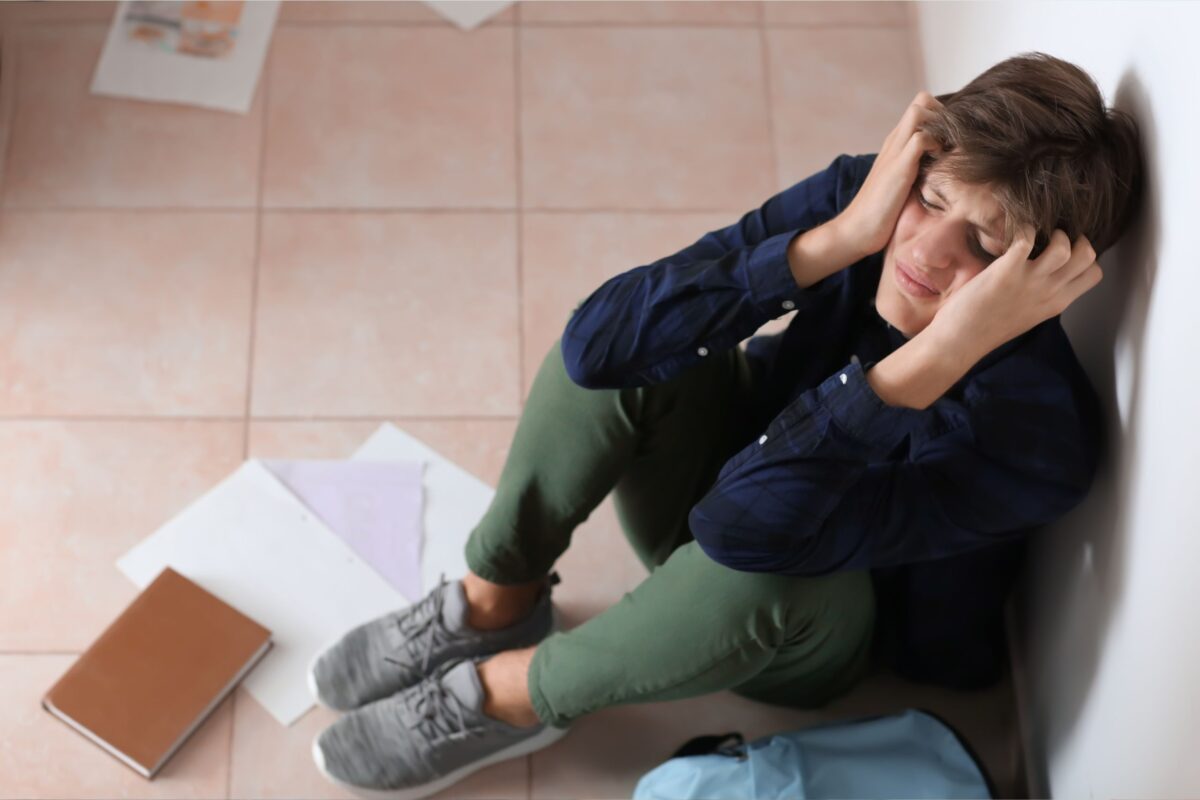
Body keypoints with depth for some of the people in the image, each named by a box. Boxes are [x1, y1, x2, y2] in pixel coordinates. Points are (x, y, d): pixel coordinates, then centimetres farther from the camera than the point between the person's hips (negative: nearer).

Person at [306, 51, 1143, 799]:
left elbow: (750, 524, -45)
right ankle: (496, 602, -4)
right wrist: (842, 237, -38)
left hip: (817, 641, -3)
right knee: (634, 349, -26)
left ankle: (515, 695, -9)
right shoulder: (864, 195, -23)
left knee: (766, 557, -39)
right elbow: (595, 343, -32)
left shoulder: (1039, 427, -34)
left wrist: (942, 352, -50)